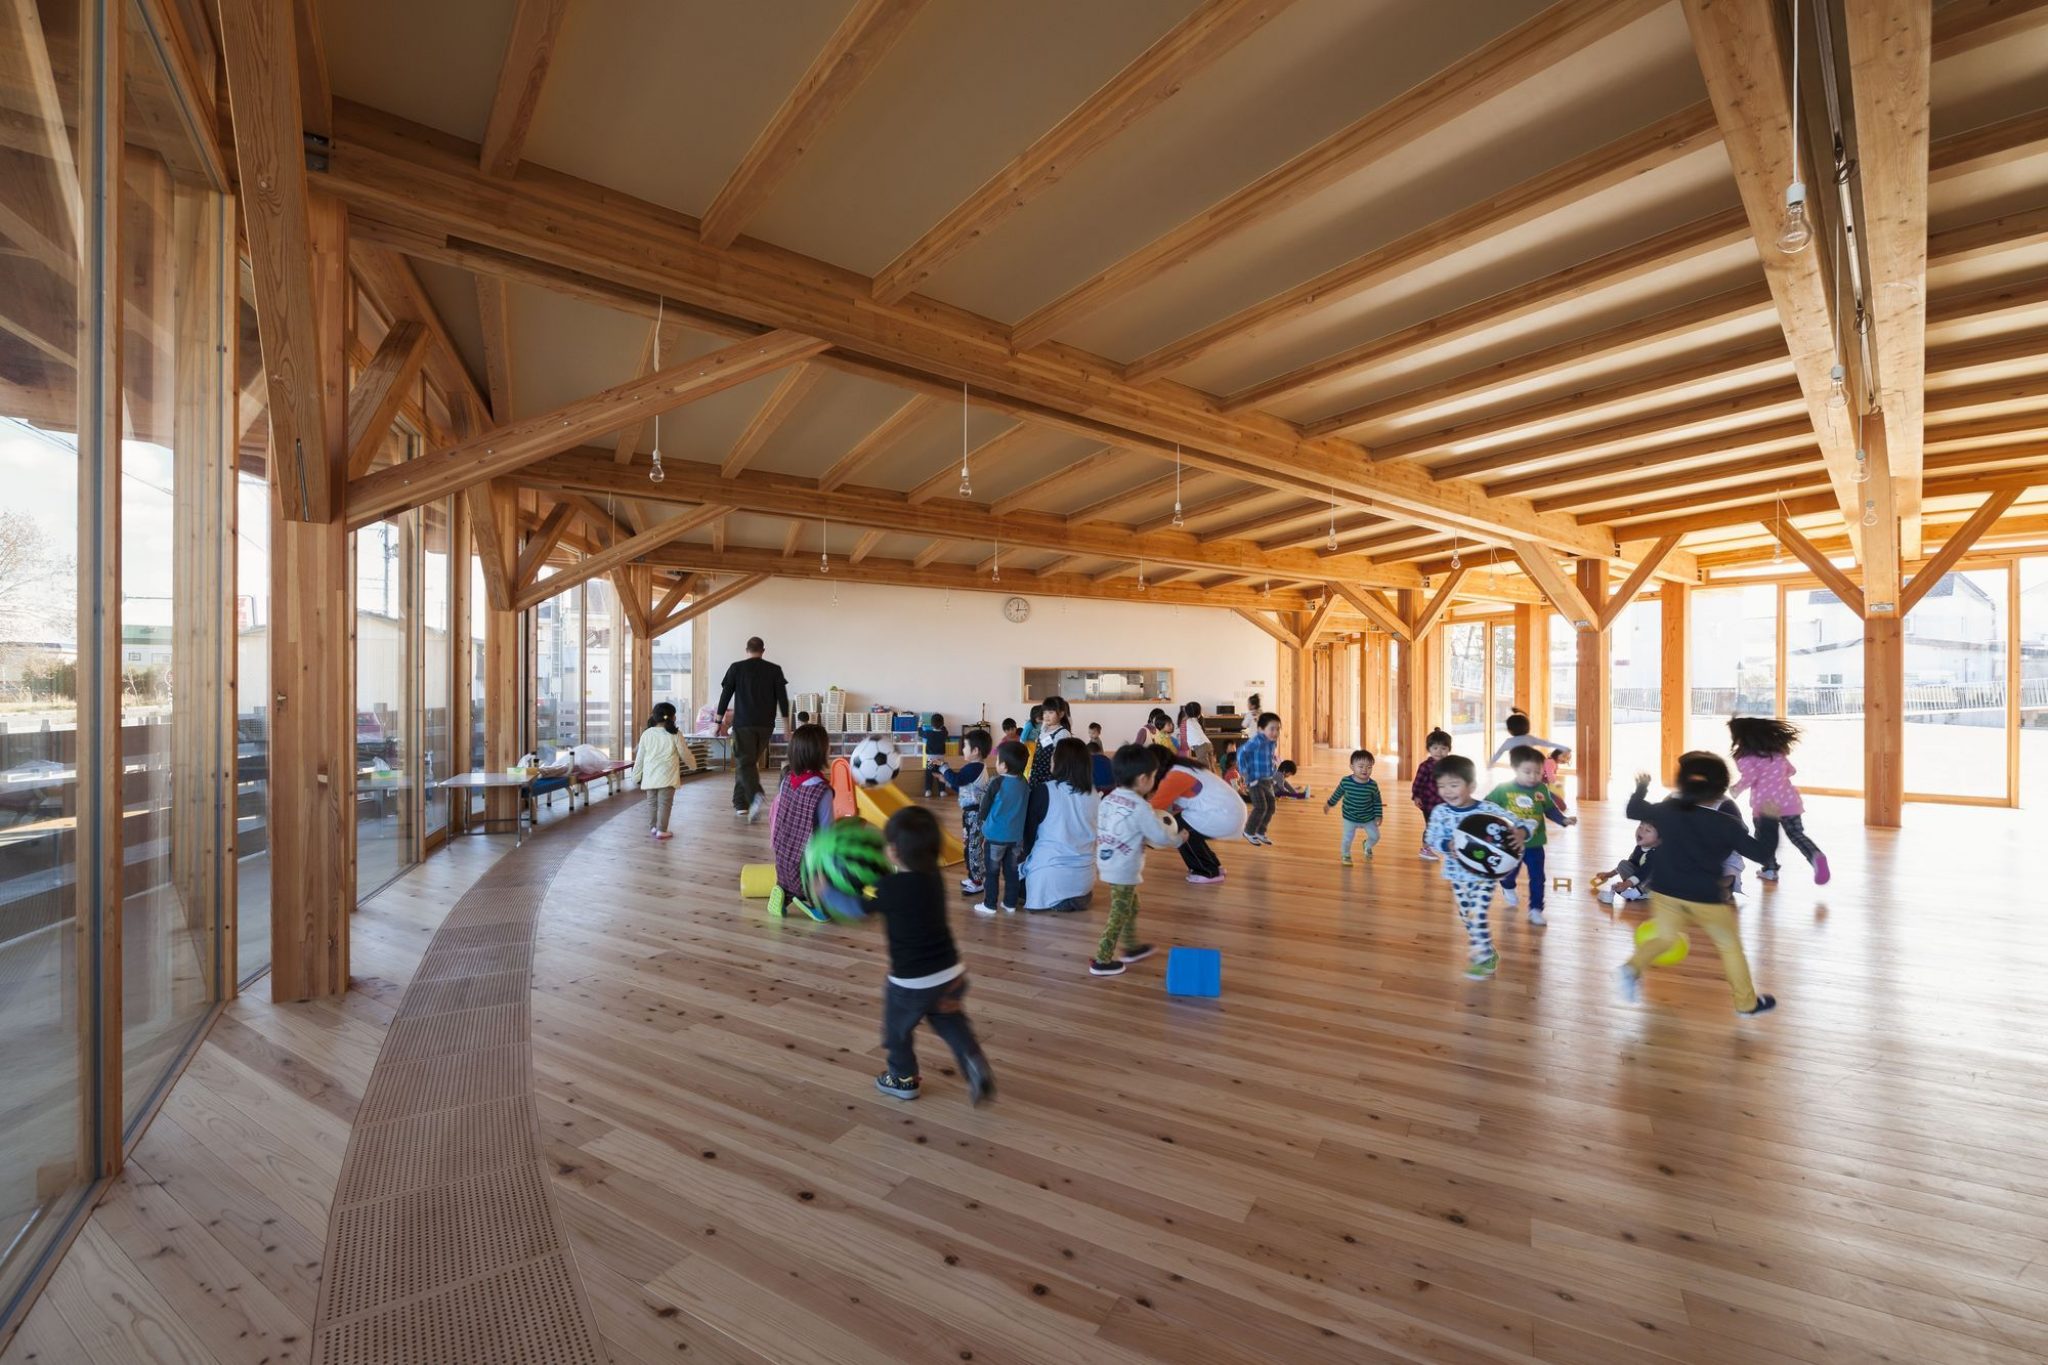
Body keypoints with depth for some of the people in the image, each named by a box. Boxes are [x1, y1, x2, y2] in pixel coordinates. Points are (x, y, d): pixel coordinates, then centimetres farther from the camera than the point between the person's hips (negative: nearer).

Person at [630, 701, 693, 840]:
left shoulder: (646, 734, 5)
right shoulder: (675, 734, -4)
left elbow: (640, 758, 9)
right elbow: (685, 754, 3)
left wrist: (636, 776, 19)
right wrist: (692, 764, 24)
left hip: (650, 776, 4)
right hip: (667, 776, -4)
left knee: (652, 802, 16)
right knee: (665, 803, 0)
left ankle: (652, 827, 23)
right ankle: (661, 830, -2)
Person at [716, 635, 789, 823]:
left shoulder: (736, 668, 2)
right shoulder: (775, 670, 4)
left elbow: (725, 695, 3)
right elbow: (783, 699, 1)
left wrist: (720, 721, 10)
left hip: (743, 723, -2)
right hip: (766, 725, 2)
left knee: (744, 763, -4)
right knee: (750, 762, 16)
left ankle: (755, 795, -31)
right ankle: (740, 804, 22)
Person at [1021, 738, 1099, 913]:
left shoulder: (1043, 790, -14)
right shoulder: (1093, 793, -3)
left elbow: (1029, 831, -3)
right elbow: (1090, 833, 9)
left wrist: (1025, 855, 16)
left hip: (1050, 873, -5)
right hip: (1084, 874, 5)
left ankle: (1055, 901, 5)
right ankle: (1078, 898, 8)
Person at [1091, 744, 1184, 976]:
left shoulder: (1108, 800, 4)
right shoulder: (1140, 807, -19)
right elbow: (1160, 837, -13)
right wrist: (1180, 839, 8)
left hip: (1107, 865, 8)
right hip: (1124, 870, -8)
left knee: (1131, 907, 24)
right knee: (1119, 914, 5)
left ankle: (1130, 948, 38)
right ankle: (1101, 961, 12)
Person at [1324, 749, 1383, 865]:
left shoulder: (1373, 785, -19)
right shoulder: (1345, 781, -20)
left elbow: (1377, 802, -4)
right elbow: (1338, 793, 0)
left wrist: (1378, 816, -5)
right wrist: (1329, 803, 10)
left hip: (1368, 818, 1)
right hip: (1350, 818, -1)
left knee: (1375, 836, 11)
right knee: (1348, 838, 0)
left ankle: (1367, 846, 46)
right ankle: (1345, 855, 29)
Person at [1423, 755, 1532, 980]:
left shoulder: (1489, 809, -15)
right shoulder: (1440, 812, -10)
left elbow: (1526, 823, -11)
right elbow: (1431, 839, -13)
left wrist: (1520, 833, -34)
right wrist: (1449, 845, -33)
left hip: (1485, 874, -3)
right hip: (1458, 875, 4)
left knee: (1478, 918, -8)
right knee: (1466, 918, 16)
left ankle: (1485, 959, 13)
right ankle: (1486, 953, 39)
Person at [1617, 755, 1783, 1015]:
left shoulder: (1666, 811, -6)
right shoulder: (1727, 825, -12)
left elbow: (1633, 811, 11)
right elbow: (1763, 854, -5)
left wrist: (1641, 788, 27)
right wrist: (1768, 820, 4)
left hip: (1666, 892, 2)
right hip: (1706, 898, -2)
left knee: (1665, 937, 19)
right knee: (1730, 945, 18)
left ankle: (1633, 967, -4)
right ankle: (1747, 1002, 28)